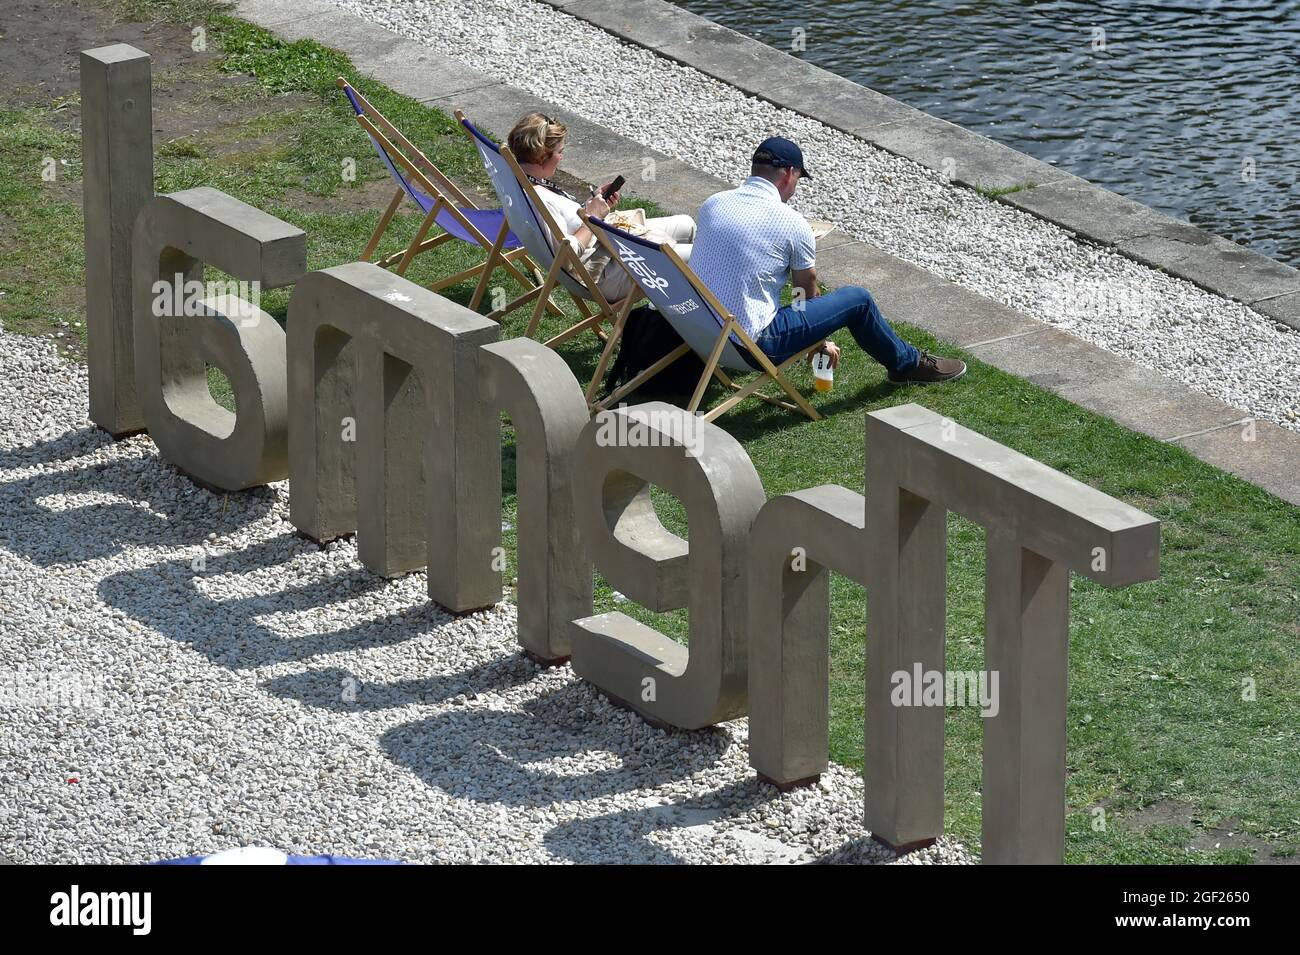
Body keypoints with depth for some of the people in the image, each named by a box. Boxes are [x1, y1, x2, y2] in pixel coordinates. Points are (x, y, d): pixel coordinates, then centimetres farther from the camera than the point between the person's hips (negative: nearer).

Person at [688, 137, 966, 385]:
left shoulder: (711, 205, 6)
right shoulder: (792, 224, -11)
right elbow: (809, 293, 4)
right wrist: (822, 341, 25)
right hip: (750, 345, -7)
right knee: (857, 300, 7)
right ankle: (907, 364, 30)